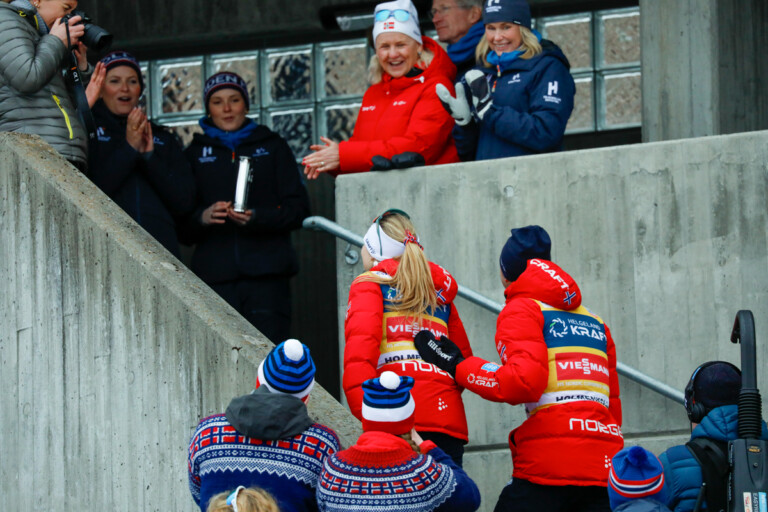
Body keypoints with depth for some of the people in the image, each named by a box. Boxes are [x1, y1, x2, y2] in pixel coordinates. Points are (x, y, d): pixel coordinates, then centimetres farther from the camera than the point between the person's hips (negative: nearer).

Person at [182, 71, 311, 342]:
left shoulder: (272, 146, 16)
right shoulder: (195, 154, 18)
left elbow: (298, 209, 8)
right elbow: (181, 226, 14)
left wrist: (257, 217, -10)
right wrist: (202, 217, -9)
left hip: (266, 272, -1)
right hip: (215, 276, 1)